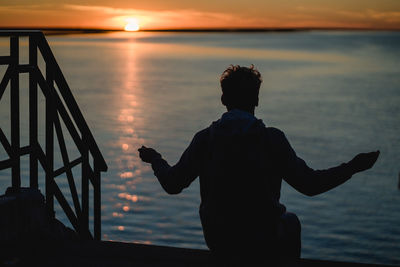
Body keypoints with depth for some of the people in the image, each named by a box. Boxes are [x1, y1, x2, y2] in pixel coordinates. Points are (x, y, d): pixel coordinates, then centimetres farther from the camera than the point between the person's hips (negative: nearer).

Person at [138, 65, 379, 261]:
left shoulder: (204, 139, -8)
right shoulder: (272, 139, -15)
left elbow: (172, 184, -1)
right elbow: (310, 184, -12)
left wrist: (155, 159, 20)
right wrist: (353, 167, 0)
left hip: (217, 243, 2)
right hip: (263, 245, -2)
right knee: (290, 222, 31)